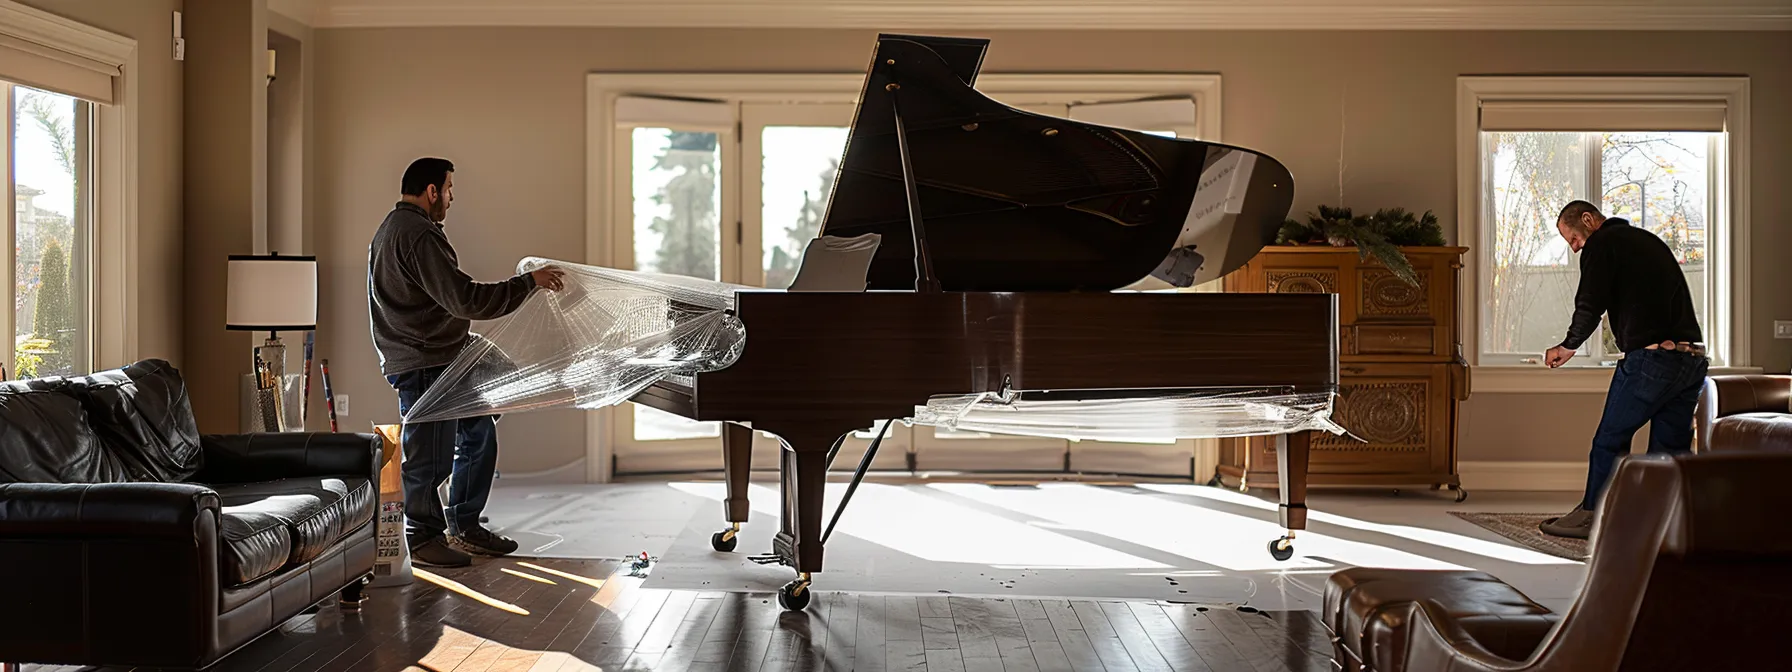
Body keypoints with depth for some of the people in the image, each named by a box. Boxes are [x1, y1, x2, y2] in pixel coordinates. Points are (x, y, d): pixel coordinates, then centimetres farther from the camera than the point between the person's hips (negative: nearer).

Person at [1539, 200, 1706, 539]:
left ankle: (1591, 515, 14)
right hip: (1693, 358, 8)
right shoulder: (1649, 240, 24)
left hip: (1650, 358, -8)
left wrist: (1567, 347, 8)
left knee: (1610, 439, 5)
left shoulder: (1602, 243, -1)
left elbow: (1590, 305, -8)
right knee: (1670, 447, 10)